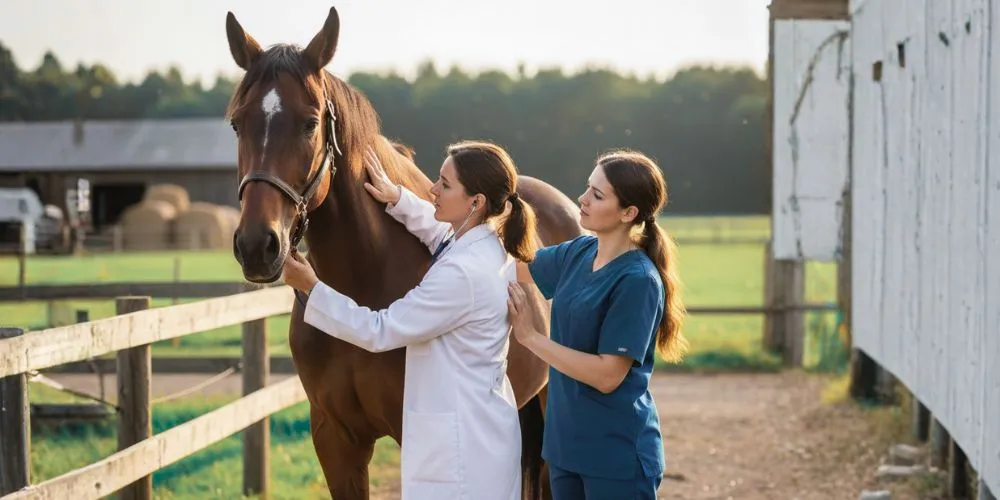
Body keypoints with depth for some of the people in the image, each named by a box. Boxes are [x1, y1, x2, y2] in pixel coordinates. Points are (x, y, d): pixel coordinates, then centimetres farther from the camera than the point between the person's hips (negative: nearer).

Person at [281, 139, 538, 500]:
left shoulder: (462, 273, -24)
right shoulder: (487, 247, 3)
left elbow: (379, 332, -18)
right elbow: (440, 230, 29)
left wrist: (311, 287, -14)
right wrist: (397, 199, 17)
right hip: (483, 427, 10)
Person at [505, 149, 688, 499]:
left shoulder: (638, 281, -19)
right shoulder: (579, 253, 3)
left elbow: (608, 375, -23)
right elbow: (517, 267, 19)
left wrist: (530, 337, -21)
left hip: (617, 454, -7)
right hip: (566, 444, 8)